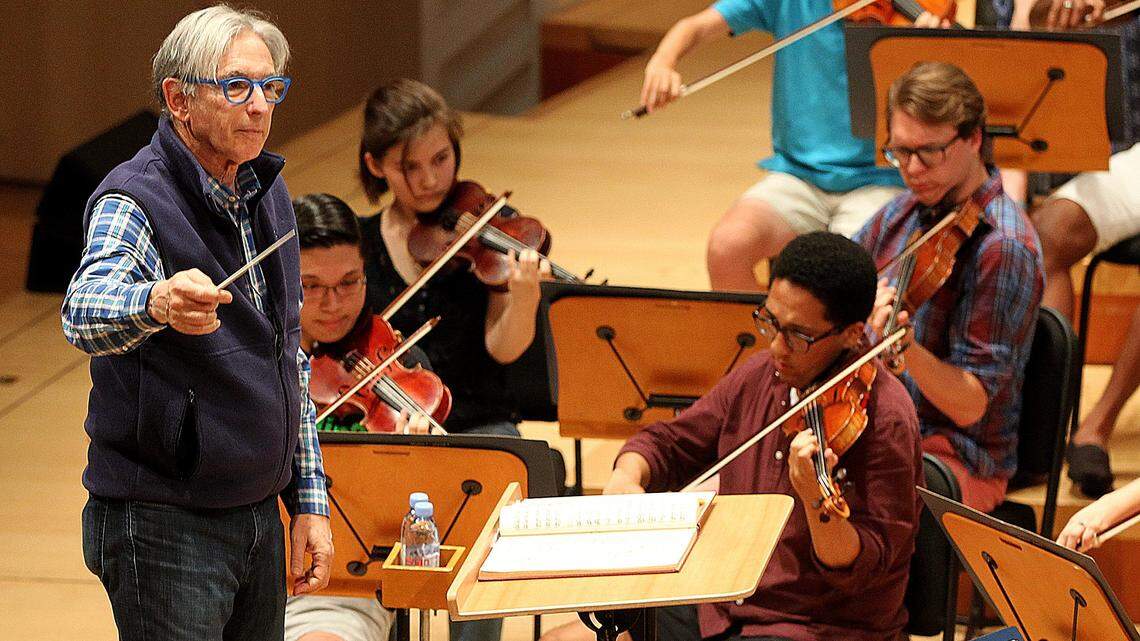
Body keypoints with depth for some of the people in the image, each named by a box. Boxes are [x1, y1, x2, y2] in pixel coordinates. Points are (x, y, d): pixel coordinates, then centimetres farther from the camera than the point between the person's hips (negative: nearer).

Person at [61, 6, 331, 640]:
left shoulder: (269, 194, 9)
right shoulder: (135, 202, -16)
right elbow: (86, 313, -38)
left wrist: (310, 499, 13)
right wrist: (158, 302, -60)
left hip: (259, 515, 7)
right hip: (163, 526, -7)